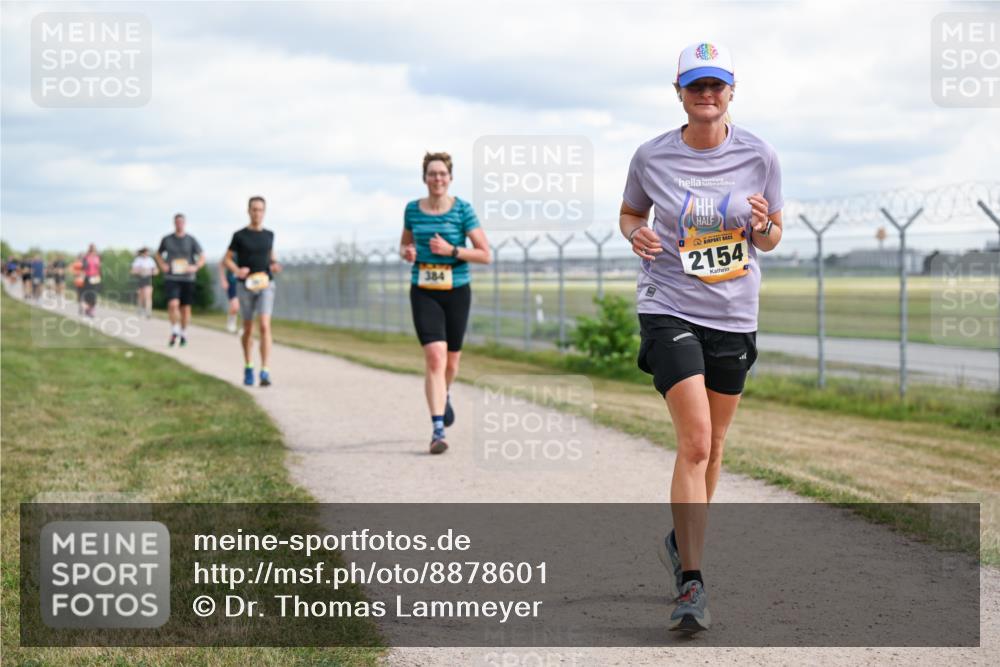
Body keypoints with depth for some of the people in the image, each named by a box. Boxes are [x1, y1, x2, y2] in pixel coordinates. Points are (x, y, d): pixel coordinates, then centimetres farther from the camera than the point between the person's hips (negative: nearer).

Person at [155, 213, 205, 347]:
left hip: (187, 279, 1)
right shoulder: (167, 239, 5)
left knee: (185, 307, 6)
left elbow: (202, 257, 6)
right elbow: (158, 254, 21)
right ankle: (174, 331, -4)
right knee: (173, 304, -19)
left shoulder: (191, 240, 3)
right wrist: (162, 265, 2)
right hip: (171, 278, -1)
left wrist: (195, 267, -12)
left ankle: (184, 333, 23)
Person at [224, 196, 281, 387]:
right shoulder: (239, 236, -1)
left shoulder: (269, 235, 7)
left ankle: (265, 373, -21)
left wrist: (274, 265, 0)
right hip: (245, 286, 0)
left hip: (265, 286, 0)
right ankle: (248, 368, 31)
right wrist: (237, 270, -18)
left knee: (265, 327, -16)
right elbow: (226, 260, 4)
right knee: (248, 329, 10)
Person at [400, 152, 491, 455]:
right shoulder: (412, 209, 2)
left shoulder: (463, 210, -6)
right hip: (424, 293, 0)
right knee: (434, 357, -17)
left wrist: (451, 250, -19)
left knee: (451, 362, 14)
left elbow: (485, 255, -7)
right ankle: (438, 430, -17)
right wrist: (407, 253, -6)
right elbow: (405, 244, 18)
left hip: (456, 292, 0)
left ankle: (444, 395, 50)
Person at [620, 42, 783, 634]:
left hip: (733, 316, 3)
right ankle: (691, 585, -12)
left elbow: (771, 238, 8)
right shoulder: (652, 157, -3)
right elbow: (631, 213, 14)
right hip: (669, 309, -3)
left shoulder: (759, 158, -2)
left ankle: (683, 543, 40)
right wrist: (637, 235, -9)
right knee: (695, 442, -16)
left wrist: (762, 227, -15)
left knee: (712, 444, 14)